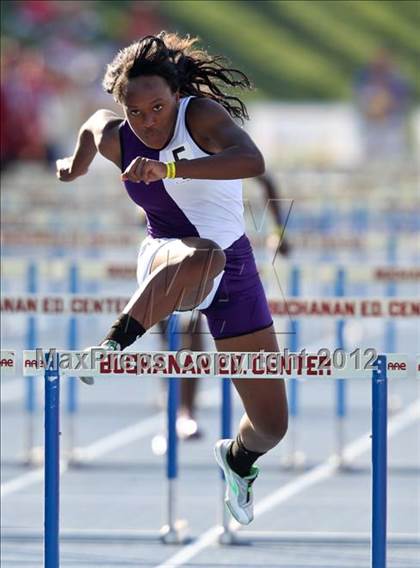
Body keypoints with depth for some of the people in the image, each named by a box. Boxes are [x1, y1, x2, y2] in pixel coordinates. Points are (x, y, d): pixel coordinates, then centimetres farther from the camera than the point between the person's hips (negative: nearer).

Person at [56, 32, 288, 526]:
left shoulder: (202, 114, -19)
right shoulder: (113, 137, -9)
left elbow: (252, 161, -39)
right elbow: (93, 124, 18)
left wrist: (169, 168, -49)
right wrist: (76, 164, 40)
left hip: (233, 271, 1)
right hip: (168, 260, -1)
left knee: (271, 426, 6)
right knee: (202, 255, -44)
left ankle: (238, 458, 42)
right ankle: (114, 344, -41)